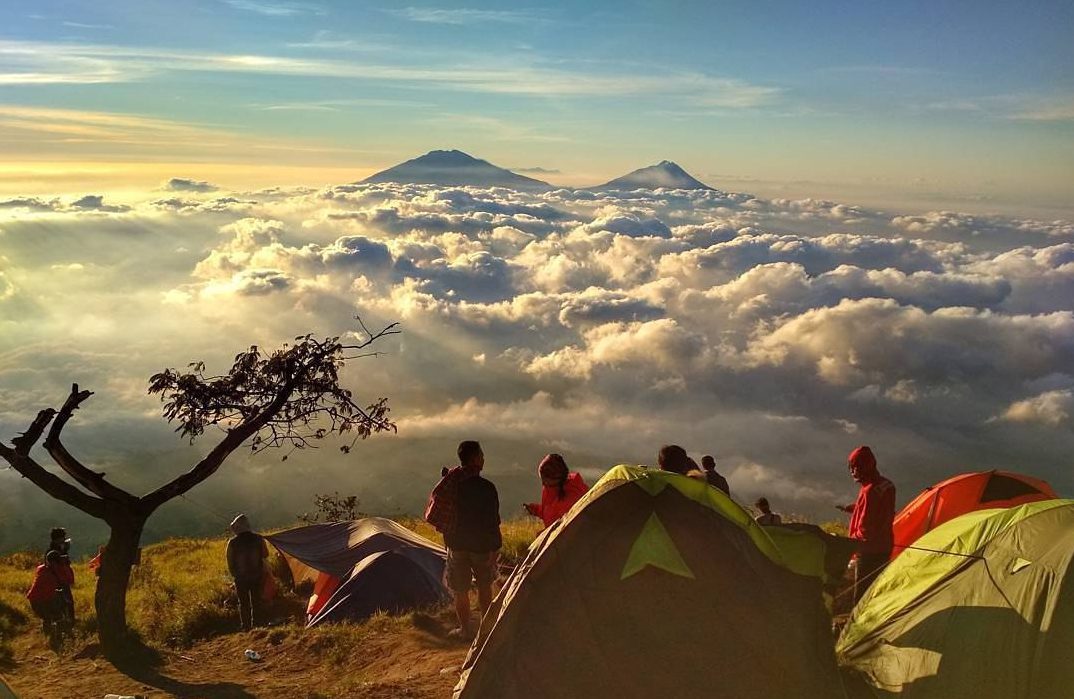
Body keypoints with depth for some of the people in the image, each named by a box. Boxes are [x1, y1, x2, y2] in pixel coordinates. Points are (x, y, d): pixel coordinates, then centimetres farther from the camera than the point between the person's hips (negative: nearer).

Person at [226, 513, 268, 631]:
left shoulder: (232, 543, -14)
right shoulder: (258, 539, -8)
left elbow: (230, 562, -5)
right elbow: (265, 555, 6)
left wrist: (234, 575, 11)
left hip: (241, 578, -2)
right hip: (257, 576, 2)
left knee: (243, 603, 12)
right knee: (256, 602, 16)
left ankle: (246, 627, 14)